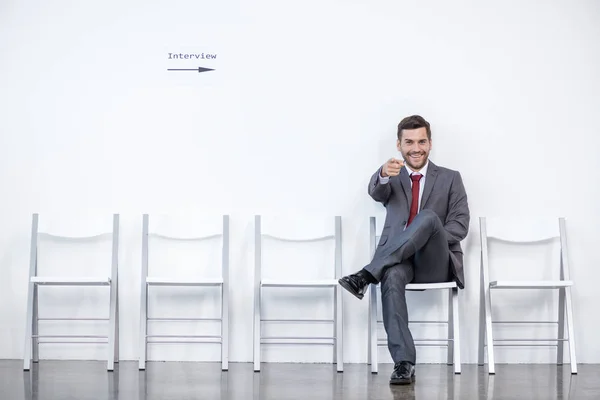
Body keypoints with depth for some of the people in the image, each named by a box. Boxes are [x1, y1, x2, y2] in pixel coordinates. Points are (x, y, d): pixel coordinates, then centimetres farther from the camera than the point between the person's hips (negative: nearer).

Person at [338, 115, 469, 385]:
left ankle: (366, 276, -37)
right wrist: (384, 174, -33)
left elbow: (460, 225, 4)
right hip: (398, 260, 1)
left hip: (435, 263, -1)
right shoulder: (392, 178, 18)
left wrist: (428, 239, -15)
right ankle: (404, 364, -41)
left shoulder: (450, 179, 16)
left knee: (429, 216, -32)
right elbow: (377, 192, -8)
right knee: (392, 277, -37)